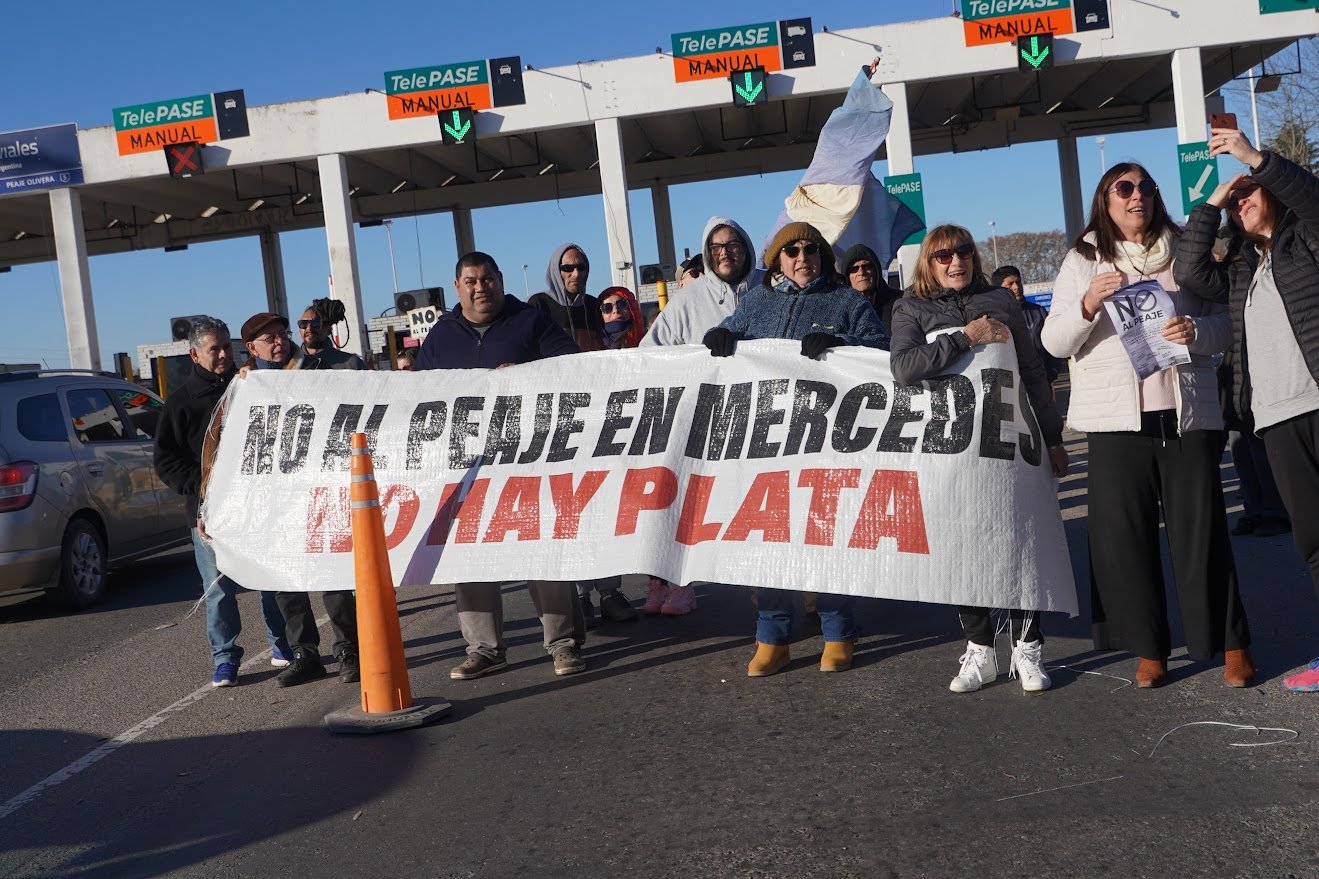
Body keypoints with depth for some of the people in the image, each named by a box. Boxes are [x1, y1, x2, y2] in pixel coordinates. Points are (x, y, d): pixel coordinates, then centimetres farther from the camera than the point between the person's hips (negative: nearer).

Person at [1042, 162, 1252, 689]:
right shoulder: (1082, 261, 9)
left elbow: (1224, 322, 11)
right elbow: (1054, 343, 3)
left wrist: (1196, 331, -12)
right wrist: (1089, 304, -15)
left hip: (1186, 412, 0)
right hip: (1116, 418, 0)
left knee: (1201, 529, 0)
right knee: (1125, 532, 0)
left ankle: (1232, 643, 12)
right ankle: (1149, 648, 11)